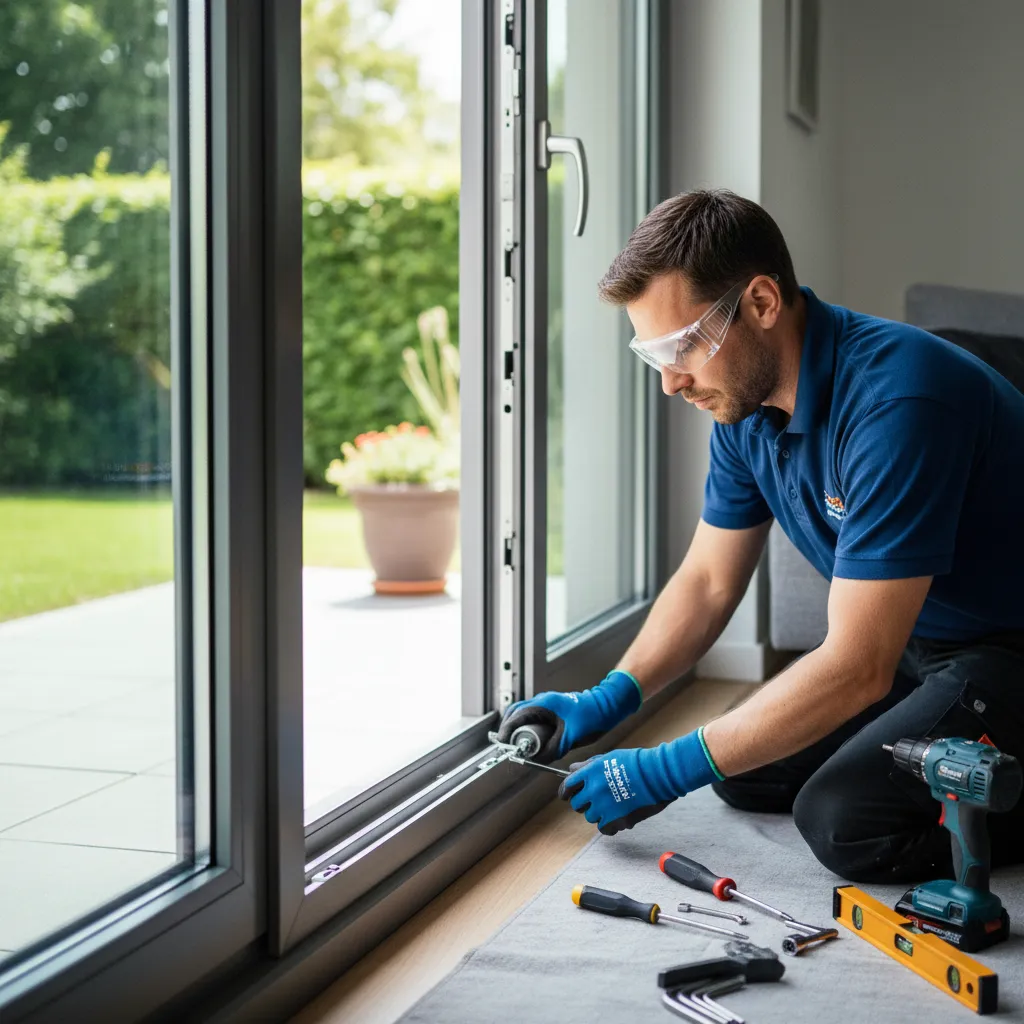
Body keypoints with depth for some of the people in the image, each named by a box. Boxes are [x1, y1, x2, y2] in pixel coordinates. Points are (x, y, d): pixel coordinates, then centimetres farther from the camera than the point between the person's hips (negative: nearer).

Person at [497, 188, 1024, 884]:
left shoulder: (894, 401, -33)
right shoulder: (745, 405, -4)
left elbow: (856, 669, -32)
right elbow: (709, 580, 10)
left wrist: (669, 772, -27)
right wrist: (607, 701, -4)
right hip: (915, 644, 9)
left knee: (844, 819, -24)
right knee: (749, 774, 5)